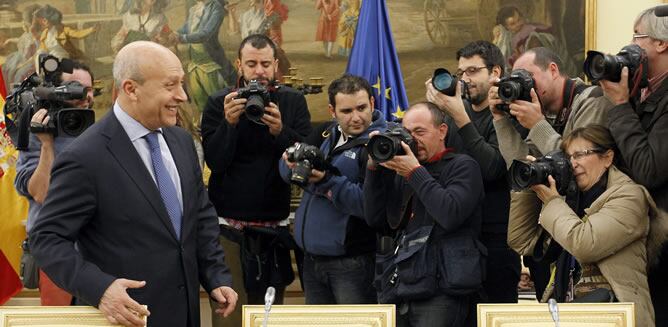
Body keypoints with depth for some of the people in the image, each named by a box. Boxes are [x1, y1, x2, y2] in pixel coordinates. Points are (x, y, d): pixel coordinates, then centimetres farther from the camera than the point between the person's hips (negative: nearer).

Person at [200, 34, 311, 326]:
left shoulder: (293, 101, 3)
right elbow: (215, 162, -8)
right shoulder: (218, 103, -1)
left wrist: (280, 131, -21)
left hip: (274, 225, 2)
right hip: (229, 224, -1)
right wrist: (229, 123, -22)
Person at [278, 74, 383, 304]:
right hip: (312, 259, 7)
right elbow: (286, 173, 12)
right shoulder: (327, 135, 11)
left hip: (353, 264, -7)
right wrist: (293, 162, -11)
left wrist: (327, 182, -27)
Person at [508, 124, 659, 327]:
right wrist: (527, 190, 10)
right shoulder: (571, 199, 18)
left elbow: (584, 246, -15)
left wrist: (551, 201, -3)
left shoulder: (628, 196, -1)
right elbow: (522, 243, 18)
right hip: (565, 306, 6)